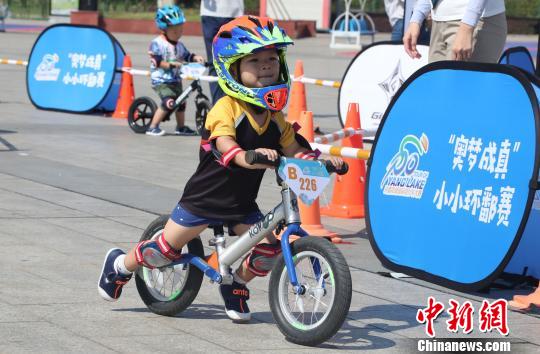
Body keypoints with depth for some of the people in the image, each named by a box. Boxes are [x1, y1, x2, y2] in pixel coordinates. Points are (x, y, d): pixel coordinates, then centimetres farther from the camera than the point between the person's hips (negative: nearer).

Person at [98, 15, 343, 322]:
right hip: (206, 196, -5)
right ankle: (120, 265, 30)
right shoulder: (227, 108, -22)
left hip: (243, 203, 5)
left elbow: (294, 149, 0)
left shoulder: (275, 118, -1)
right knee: (167, 248, 2)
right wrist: (248, 156, -57)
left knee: (268, 250, -10)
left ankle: (236, 286, 19)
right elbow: (225, 145, -37)